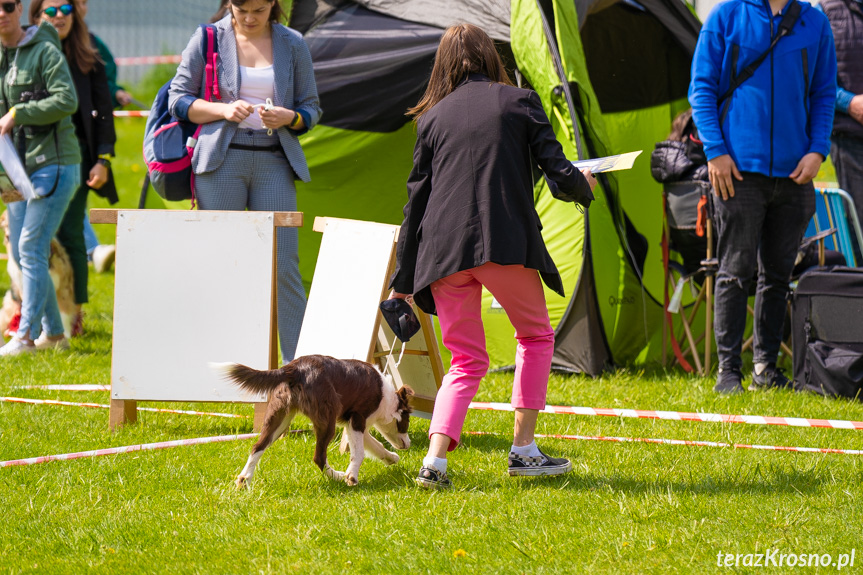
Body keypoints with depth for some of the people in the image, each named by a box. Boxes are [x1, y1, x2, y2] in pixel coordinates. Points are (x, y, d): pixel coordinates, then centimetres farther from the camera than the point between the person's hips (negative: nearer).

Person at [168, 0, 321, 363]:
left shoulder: (292, 44, 7)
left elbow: (311, 108, 12)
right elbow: (178, 99, 4)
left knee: (284, 266, -5)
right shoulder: (209, 38, 3)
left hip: (274, 161, 1)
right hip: (221, 159, -1)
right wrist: (224, 110, -12)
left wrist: (288, 117, -10)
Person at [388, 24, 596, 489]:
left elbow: (416, 198, 14)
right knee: (535, 336, 20)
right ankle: (524, 450, 14)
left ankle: (435, 459, -7)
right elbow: (557, 172, 4)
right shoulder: (519, 102, 8)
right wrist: (583, 187, 28)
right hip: (506, 241, -3)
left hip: (443, 249, 3)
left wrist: (403, 277, 18)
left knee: (467, 361, 11)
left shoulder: (433, 117, 15)